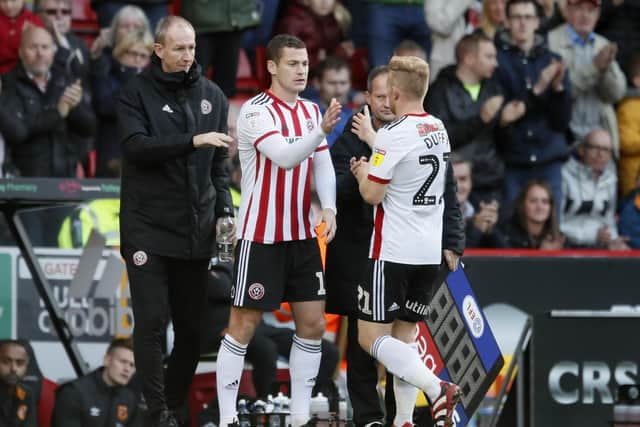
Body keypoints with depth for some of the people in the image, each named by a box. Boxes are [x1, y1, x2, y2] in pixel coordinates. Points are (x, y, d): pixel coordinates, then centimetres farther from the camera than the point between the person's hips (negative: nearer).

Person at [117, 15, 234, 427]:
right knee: (153, 321, -8)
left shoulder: (212, 95, 10)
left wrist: (224, 210, 4)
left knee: (192, 325, 5)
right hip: (148, 226, -4)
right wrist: (192, 141, -24)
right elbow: (136, 146, -16)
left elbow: (220, 162, 14)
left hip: (196, 227, 4)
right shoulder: (137, 93, -2)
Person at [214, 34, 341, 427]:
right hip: (260, 237, -7)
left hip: (302, 236, 7)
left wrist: (328, 208, -7)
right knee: (244, 326, -3)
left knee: (313, 323, 5)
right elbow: (284, 157, -26)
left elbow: (322, 165, 10)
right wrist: (321, 131, -40)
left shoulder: (312, 111, 9)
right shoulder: (257, 111, -13)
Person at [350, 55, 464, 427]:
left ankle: (437, 388, -20)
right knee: (405, 334, 14)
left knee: (372, 336, -4)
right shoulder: (439, 130, 9)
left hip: (394, 252, -8)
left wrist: (363, 172, 5)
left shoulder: (393, 134, -16)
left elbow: (373, 194, -13)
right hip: (430, 252, 8)